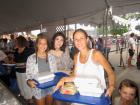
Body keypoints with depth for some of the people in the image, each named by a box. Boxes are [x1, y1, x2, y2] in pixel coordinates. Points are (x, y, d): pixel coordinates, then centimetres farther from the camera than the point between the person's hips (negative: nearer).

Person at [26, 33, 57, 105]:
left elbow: (55, 72, 4)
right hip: (38, 88, -3)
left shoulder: (51, 57, -3)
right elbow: (28, 74, -7)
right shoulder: (31, 58, -11)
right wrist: (29, 81, -26)